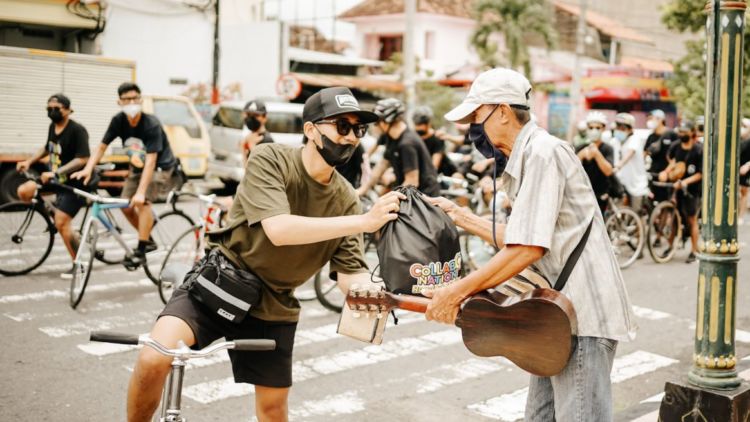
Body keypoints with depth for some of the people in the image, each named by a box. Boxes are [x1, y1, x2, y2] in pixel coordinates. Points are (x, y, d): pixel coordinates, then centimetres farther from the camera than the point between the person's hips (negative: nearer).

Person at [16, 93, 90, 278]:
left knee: (62, 223, -11)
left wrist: (56, 173, -32)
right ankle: (51, 212, 17)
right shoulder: (52, 127, 5)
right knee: (23, 191, -7)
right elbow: (47, 148, 23)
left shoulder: (77, 130, -20)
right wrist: (29, 162, 11)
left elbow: (82, 159, -27)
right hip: (54, 178, 8)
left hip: (73, 182, -8)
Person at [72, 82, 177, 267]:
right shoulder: (118, 121, -13)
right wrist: (88, 169, -26)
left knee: (142, 202, -25)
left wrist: (141, 192, -42)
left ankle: (141, 250, -18)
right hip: (137, 167, 6)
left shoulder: (152, 125, -29)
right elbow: (102, 147, -9)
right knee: (126, 206, -2)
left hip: (160, 167, -6)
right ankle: (148, 240, 19)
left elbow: (151, 161, -35)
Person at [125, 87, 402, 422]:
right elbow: (279, 229, -32)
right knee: (153, 360, -24)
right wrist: (363, 221, -35)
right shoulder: (269, 160, -18)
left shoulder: (346, 199, -6)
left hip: (273, 306, 4)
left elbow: (351, 273, -8)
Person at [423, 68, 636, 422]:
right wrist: (462, 217, 18)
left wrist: (457, 292, -18)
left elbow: (528, 248, -23)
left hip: (583, 315, -10)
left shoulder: (542, 152, -16)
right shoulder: (524, 159, 15)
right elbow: (517, 239, 16)